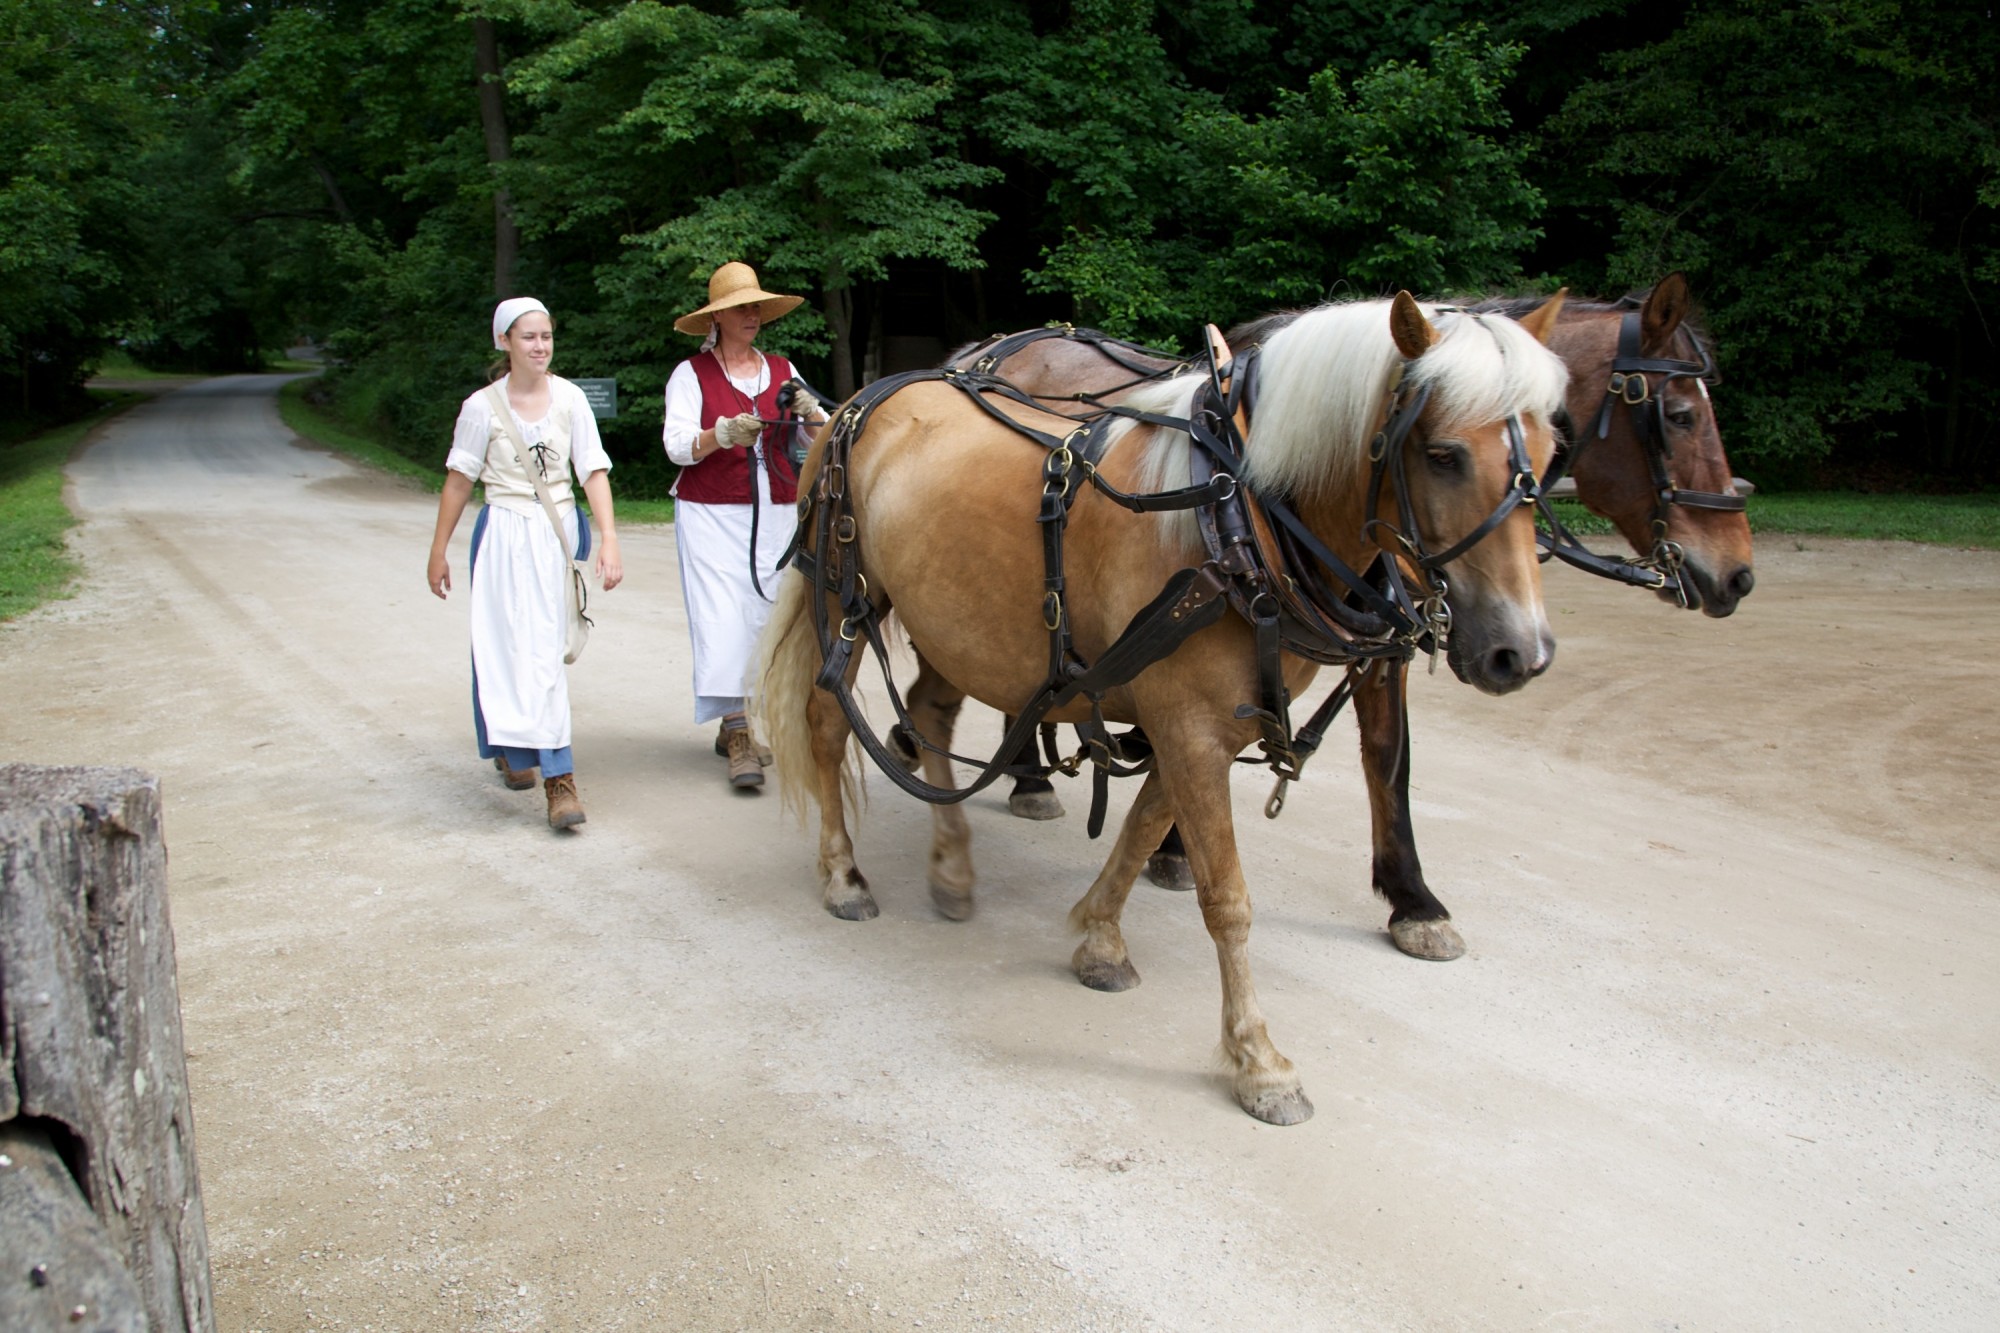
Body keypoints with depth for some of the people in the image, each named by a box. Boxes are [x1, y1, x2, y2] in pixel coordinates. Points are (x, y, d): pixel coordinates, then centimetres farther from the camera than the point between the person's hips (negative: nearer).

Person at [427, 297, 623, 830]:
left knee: (546, 643, 10)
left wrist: (608, 539, -13)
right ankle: (558, 775, -10)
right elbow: (458, 482, 4)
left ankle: (513, 748, 33)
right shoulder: (483, 407, -4)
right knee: (525, 646, -8)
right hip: (506, 535, -3)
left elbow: (594, 471, -3)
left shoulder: (569, 398, 0)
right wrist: (438, 552, 8)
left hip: (561, 530, 3)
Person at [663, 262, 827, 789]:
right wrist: (722, 434, -28)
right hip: (711, 514, -4)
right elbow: (677, 445, -9)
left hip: (775, 515, 4)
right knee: (723, 620, -10)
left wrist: (808, 409, -18)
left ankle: (732, 727, 18)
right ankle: (738, 741, -11)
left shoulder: (782, 370, 10)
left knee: (763, 615, 5)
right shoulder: (692, 374, 0)